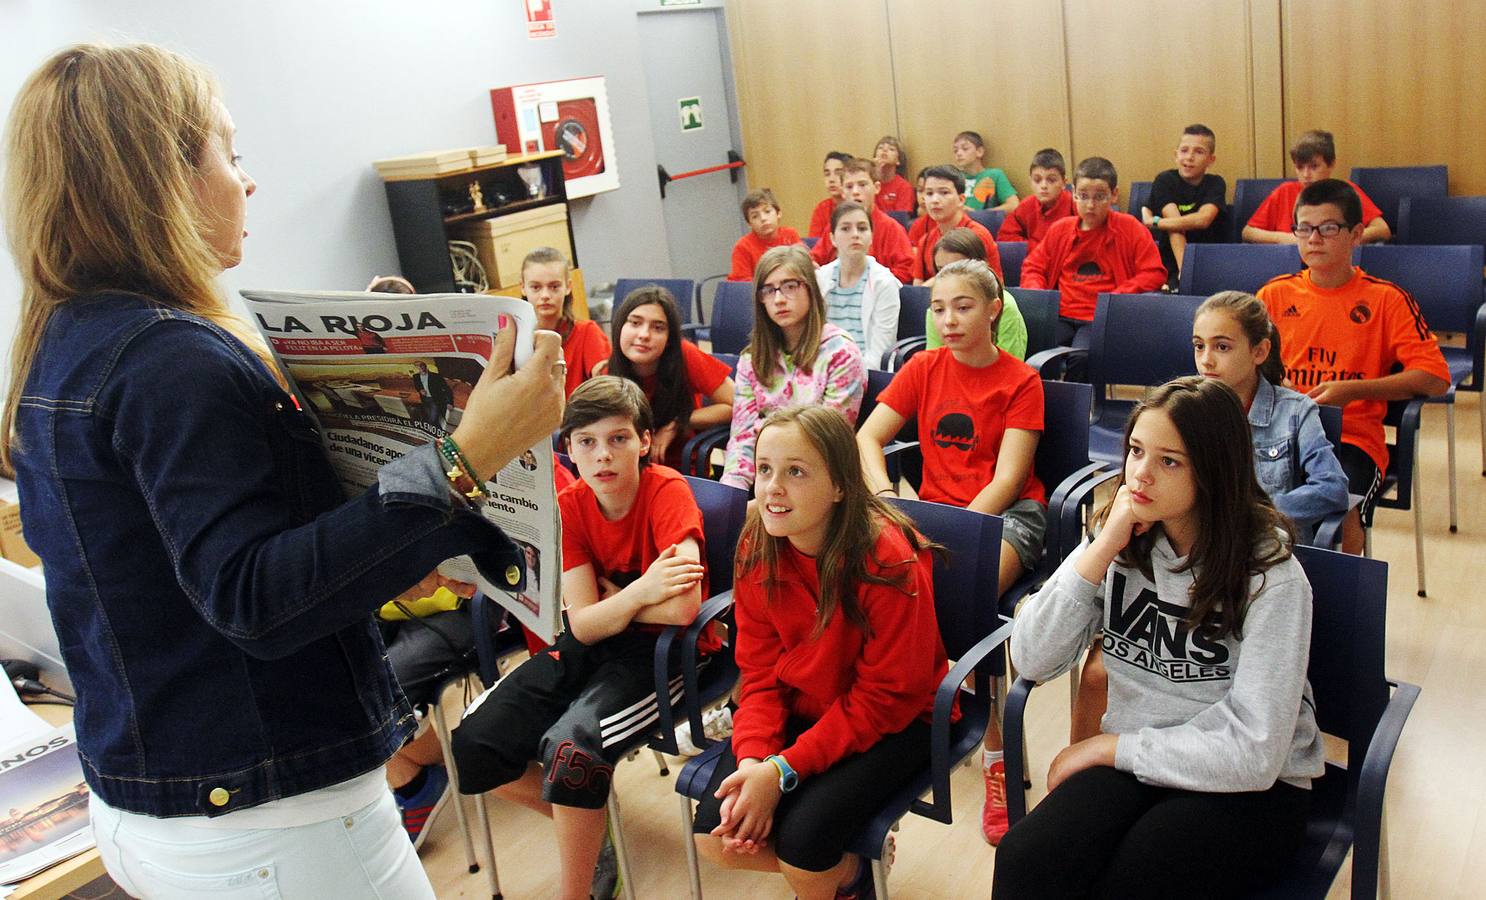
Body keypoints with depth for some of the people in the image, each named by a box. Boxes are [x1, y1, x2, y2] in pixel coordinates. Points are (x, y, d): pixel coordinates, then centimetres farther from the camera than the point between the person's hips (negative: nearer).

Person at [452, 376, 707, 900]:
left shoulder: (666, 490, -17)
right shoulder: (568, 507, -3)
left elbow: (682, 608, -28)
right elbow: (584, 624, -9)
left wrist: (611, 598, -11)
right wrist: (640, 591, -27)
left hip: (665, 648, -6)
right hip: (592, 645, 6)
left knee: (570, 746, -30)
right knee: (474, 743, -7)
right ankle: (583, 823, 15)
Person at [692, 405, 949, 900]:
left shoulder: (888, 561, -25)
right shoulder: (758, 546, -9)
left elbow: (883, 700, -19)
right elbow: (759, 669, -3)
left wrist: (783, 770, -25)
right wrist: (753, 760, -21)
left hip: (892, 720, -5)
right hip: (800, 706, 5)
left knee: (801, 838, -25)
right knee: (715, 836, -11)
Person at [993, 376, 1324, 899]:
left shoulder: (1269, 576, -15)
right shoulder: (1124, 541, -2)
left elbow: (1253, 755, -19)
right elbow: (1032, 661, -9)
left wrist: (1109, 746, -11)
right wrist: (1102, 549, -16)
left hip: (1248, 789, -3)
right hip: (1132, 764, 3)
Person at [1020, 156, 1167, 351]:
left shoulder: (1130, 228, 5)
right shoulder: (1060, 229, 15)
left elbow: (1155, 273, 1)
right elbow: (1033, 267, 22)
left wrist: (1117, 297, -12)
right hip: (1062, 316, 3)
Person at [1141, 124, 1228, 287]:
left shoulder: (1215, 183, 4)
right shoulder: (1165, 180, 0)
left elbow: (1203, 219, -17)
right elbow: (1175, 228, -13)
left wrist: (1154, 222, -16)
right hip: (1172, 265, -1)